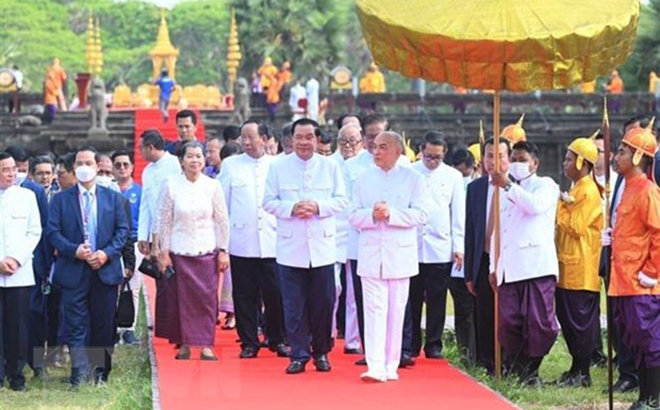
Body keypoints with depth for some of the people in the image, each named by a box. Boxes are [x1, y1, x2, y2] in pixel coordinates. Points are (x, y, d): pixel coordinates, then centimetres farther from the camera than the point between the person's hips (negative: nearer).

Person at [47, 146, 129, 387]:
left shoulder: (113, 197, 9)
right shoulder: (61, 199, 5)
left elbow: (122, 229, 5)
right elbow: (53, 232, -1)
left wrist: (107, 253, -10)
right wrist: (74, 250, -16)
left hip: (105, 269, 1)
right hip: (73, 272, -1)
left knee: (104, 326, 6)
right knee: (76, 326, -5)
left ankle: (101, 375, 16)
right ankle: (79, 376, -4)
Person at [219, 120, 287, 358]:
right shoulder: (231, 165, 8)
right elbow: (221, 204, 9)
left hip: (272, 242, -1)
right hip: (241, 242, 1)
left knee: (275, 293, -3)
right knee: (244, 295, 3)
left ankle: (277, 340, 12)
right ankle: (248, 342, 12)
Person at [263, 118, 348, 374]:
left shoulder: (330, 167, 7)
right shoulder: (278, 167, 5)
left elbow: (341, 200, 4)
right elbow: (268, 202, 2)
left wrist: (318, 207, -13)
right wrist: (291, 209, -15)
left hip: (322, 247, 1)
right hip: (290, 247, 0)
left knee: (323, 302, 3)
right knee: (294, 304, 0)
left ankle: (321, 353, 18)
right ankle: (299, 355, 8)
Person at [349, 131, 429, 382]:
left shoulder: (413, 179, 3)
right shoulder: (363, 180, 11)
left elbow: (420, 214, -7)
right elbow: (354, 217, 6)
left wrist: (390, 213, -17)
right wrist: (373, 214, -14)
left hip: (400, 255, -1)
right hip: (371, 255, 1)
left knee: (396, 312, 4)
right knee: (374, 310, -6)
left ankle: (391, 366, 12)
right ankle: (375, 367, -11)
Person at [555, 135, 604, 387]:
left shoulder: (588, 191, -13)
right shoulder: (577, 189, 17)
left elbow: (576, 226, -18)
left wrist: (559, 208, -8)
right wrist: (563, 206, 9)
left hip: (580, 269, -10)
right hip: (569, 266, 10)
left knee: (580, 320, -5)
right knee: (567, 317, 12)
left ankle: (581, 373, 0)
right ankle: (577, 369, 18)